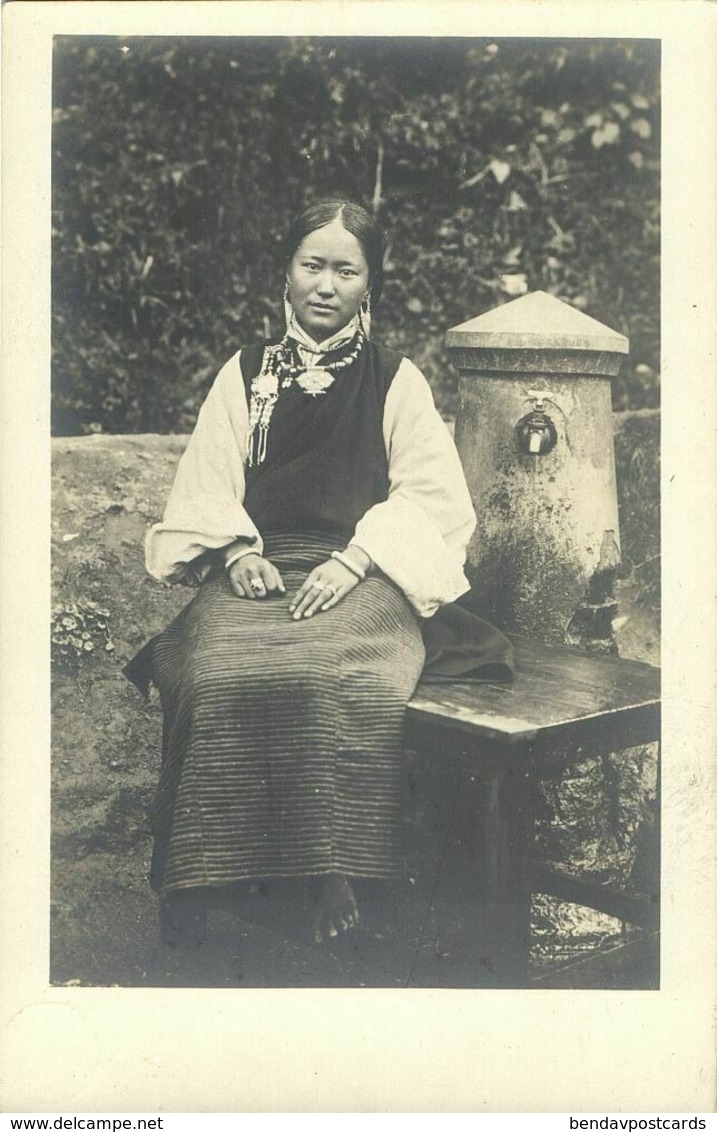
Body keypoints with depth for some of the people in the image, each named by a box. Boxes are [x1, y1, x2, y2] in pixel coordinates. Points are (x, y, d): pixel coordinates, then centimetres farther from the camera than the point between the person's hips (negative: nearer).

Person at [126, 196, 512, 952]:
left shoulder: (396, 381, 13)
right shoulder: (245, 374, 19)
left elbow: (431, 496, 3)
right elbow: (206, 483, 10)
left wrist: (353, 560, -13)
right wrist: (238, 551, -10)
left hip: (361, 574, -1)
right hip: (257, 570, 2)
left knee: (341, 677, -35)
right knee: (222, 667, -32)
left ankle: (334, 876, -23)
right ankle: (197, 882, -22)